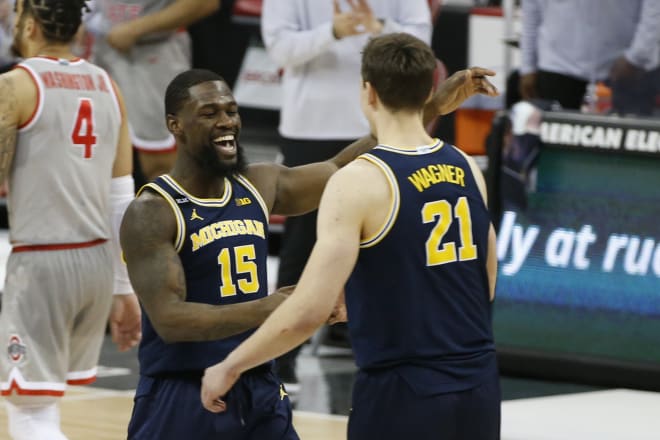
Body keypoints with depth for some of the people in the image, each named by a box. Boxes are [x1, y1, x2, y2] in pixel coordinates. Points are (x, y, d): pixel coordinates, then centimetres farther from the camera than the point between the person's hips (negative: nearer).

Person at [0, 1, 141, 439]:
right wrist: (125, 289, 16)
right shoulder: (106, 86, 10)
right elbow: (123, 199, 11)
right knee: (41, 402, 21)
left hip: (42, 261, -7)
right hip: (98, 260, 7)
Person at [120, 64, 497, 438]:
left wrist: (433, 107, 7)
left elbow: (342, 171, 14)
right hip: (180, 399, -6)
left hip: (260, 392, 6)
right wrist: (263, 309, -35)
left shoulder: (260, 186, 6)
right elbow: (168, 319, -23)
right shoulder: (152, 214, -14)